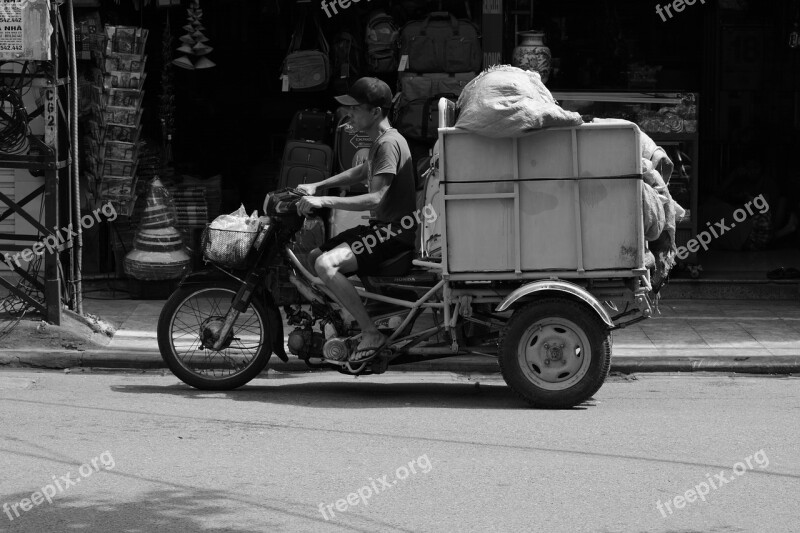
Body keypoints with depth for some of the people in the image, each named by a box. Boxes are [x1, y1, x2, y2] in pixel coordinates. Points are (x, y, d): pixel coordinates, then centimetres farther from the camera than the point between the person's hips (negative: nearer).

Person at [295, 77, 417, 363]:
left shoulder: (389, 143, -17)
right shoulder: (379, 141, 15)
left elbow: (375, 198, -26)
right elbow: (361, 172, 33)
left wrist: (325, 201, -27)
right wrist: (316, 186, 22)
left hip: (397, 228, -11)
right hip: (383, 225, 11)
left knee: (326, 264, -25)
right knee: (315, 256, 11)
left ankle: (371, 334, -18)